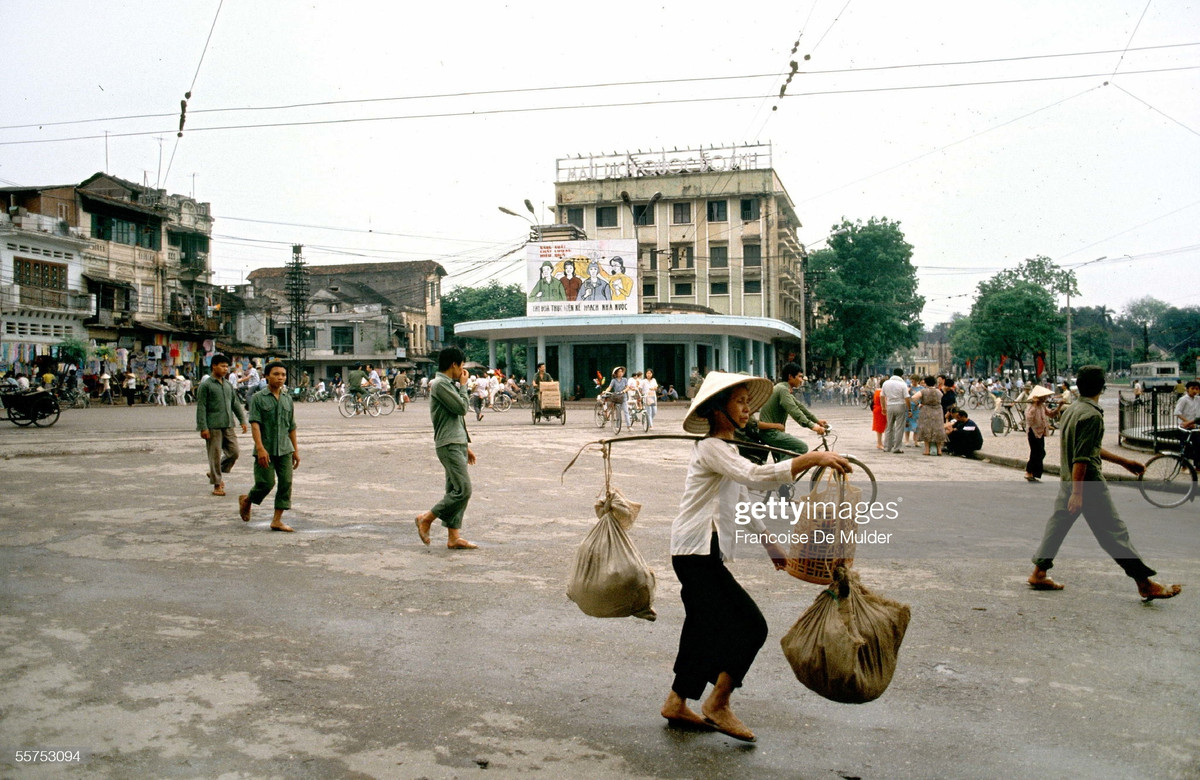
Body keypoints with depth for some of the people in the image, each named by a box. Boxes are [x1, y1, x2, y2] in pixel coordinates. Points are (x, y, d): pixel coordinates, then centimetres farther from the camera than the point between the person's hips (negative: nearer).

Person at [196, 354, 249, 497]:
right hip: (213, 426, -6)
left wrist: (242, 420, 11)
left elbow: (236, 404, 20)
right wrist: (203, 428, -13)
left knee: (233, 452, 4)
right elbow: (201, 407, -7)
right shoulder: (206, 385, -4)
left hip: (228, 425, 6)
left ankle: (215, 473, 25)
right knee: (215, 455, -1)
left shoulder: (228, 385, 15)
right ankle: (217, 484, 10)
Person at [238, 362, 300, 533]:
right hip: (266, 450, -4)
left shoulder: (287, 399, 11)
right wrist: (260, 448, -22)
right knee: (266, 483, -4)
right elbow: (254, 424, -12)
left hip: (284, 450, 5)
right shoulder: (258, 398, -5)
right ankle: (246, 500, 27)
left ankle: (277, 520, 4)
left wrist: (295, 449, 15)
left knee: (286, 483, -3)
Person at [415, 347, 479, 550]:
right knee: (463, 490, -13)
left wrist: (466, 446, 24)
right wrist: (463, 386, -1)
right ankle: (426, 518, 0)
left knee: (455, 490, 7)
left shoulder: (449, 385, 20)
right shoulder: (440, 384, -11)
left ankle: (454, 537, 9)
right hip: (449, 445, -10)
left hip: (458, 444, 10)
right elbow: (462, 408, -15)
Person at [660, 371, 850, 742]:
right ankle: (718, 704, 1)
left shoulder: (728, 449, 18)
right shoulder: (711, 448, -15)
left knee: (705, 630, 15)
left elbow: (744, 504, 24)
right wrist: (814, 458, -35)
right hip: (697, 553, -10)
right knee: (750, 625, -8)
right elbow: (756, 476, -32)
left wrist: (773, 547, 26)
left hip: (702, 554, 10)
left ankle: (676, 705, 25)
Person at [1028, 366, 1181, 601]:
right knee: (1114, 531, -3)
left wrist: (1124, 461, 26)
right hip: (1088, 484, -9)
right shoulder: (1092, 415, -18)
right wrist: (1077, 493, -23)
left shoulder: (1071, 410, 11)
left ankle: (1039, 573, 17)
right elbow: (1081, 458, -23)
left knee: (1057, 523, 14)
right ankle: (1145, 584, 3)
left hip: (1067, 480, 9)